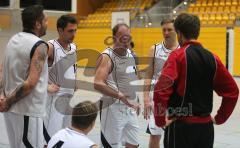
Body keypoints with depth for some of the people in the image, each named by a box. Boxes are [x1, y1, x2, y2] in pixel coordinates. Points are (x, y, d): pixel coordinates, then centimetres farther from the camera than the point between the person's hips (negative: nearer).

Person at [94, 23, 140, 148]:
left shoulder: (130, 53, 9)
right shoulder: (107, 57, -16)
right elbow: (98, 84, -29)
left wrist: (135, 101, 19)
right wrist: (121, 96, -32)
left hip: (130, 108, 8)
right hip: (113, 108, -8)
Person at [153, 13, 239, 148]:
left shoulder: (178, 56, -10)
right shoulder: (212, 58, 4)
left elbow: (161, 90, -21)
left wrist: (160, 120, -11)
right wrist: (220, 118, 15)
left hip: (181, 125, -5)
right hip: (206, 126, 5)